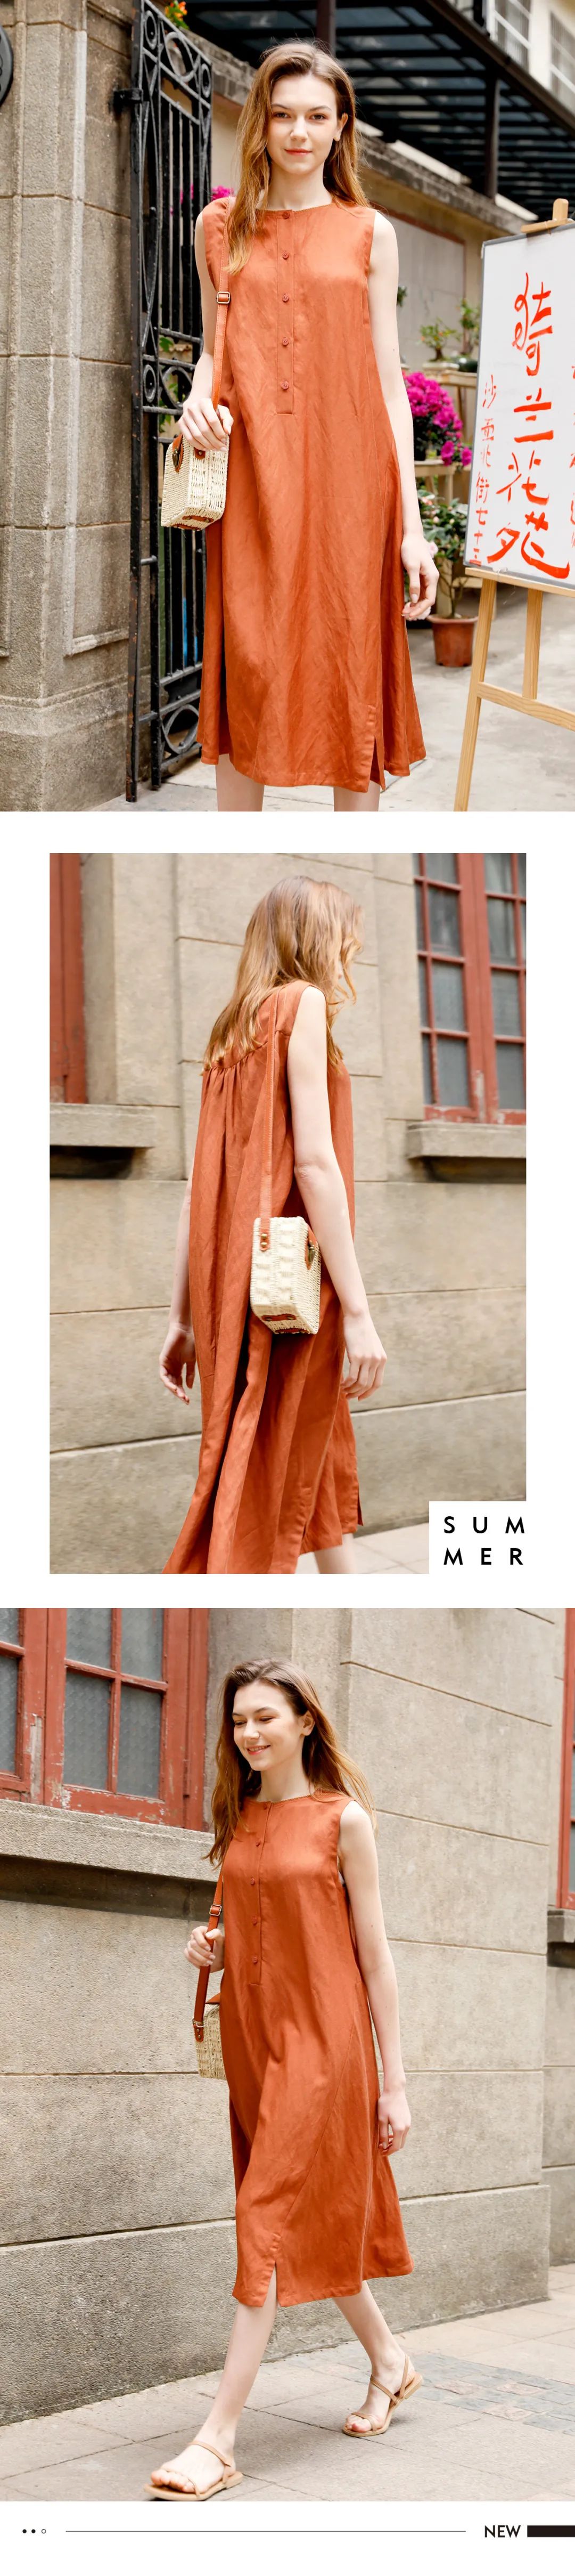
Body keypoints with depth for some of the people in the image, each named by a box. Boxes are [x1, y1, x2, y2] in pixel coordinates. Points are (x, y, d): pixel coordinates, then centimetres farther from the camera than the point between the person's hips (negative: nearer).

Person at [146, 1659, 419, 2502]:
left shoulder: (343, 1820, -5)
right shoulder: (240, 1822, 10)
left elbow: (375, 1955, -4)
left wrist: (393, 2080, -6)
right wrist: (215, 1948, -2)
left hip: (321, 2038, -6)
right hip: (253, 2034, 6)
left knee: (276, 2223, -12)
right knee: (313, 2220, 14)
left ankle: (218, 2437, -16)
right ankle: (390, 2360, 36)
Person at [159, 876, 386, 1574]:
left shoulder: (231, 1030, 16)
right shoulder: (303, 1003, -6)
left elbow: (201, 1183, 13)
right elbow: (313, 1160, -15)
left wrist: (184, 1317, 14)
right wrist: (358, 1311, -17)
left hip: (230, 1288, 8)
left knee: (323, 1459, 20)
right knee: (256, 1505, -9)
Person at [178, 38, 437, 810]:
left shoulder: (368, 233, 6)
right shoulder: (221, 226, 10)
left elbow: (388, 380, 5)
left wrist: (412, 524, 0)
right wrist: (199, 395, -5)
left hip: (348, 483, -1)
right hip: (249, 481, 1)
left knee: (350, 674, 0)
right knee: (246, 675, 0)